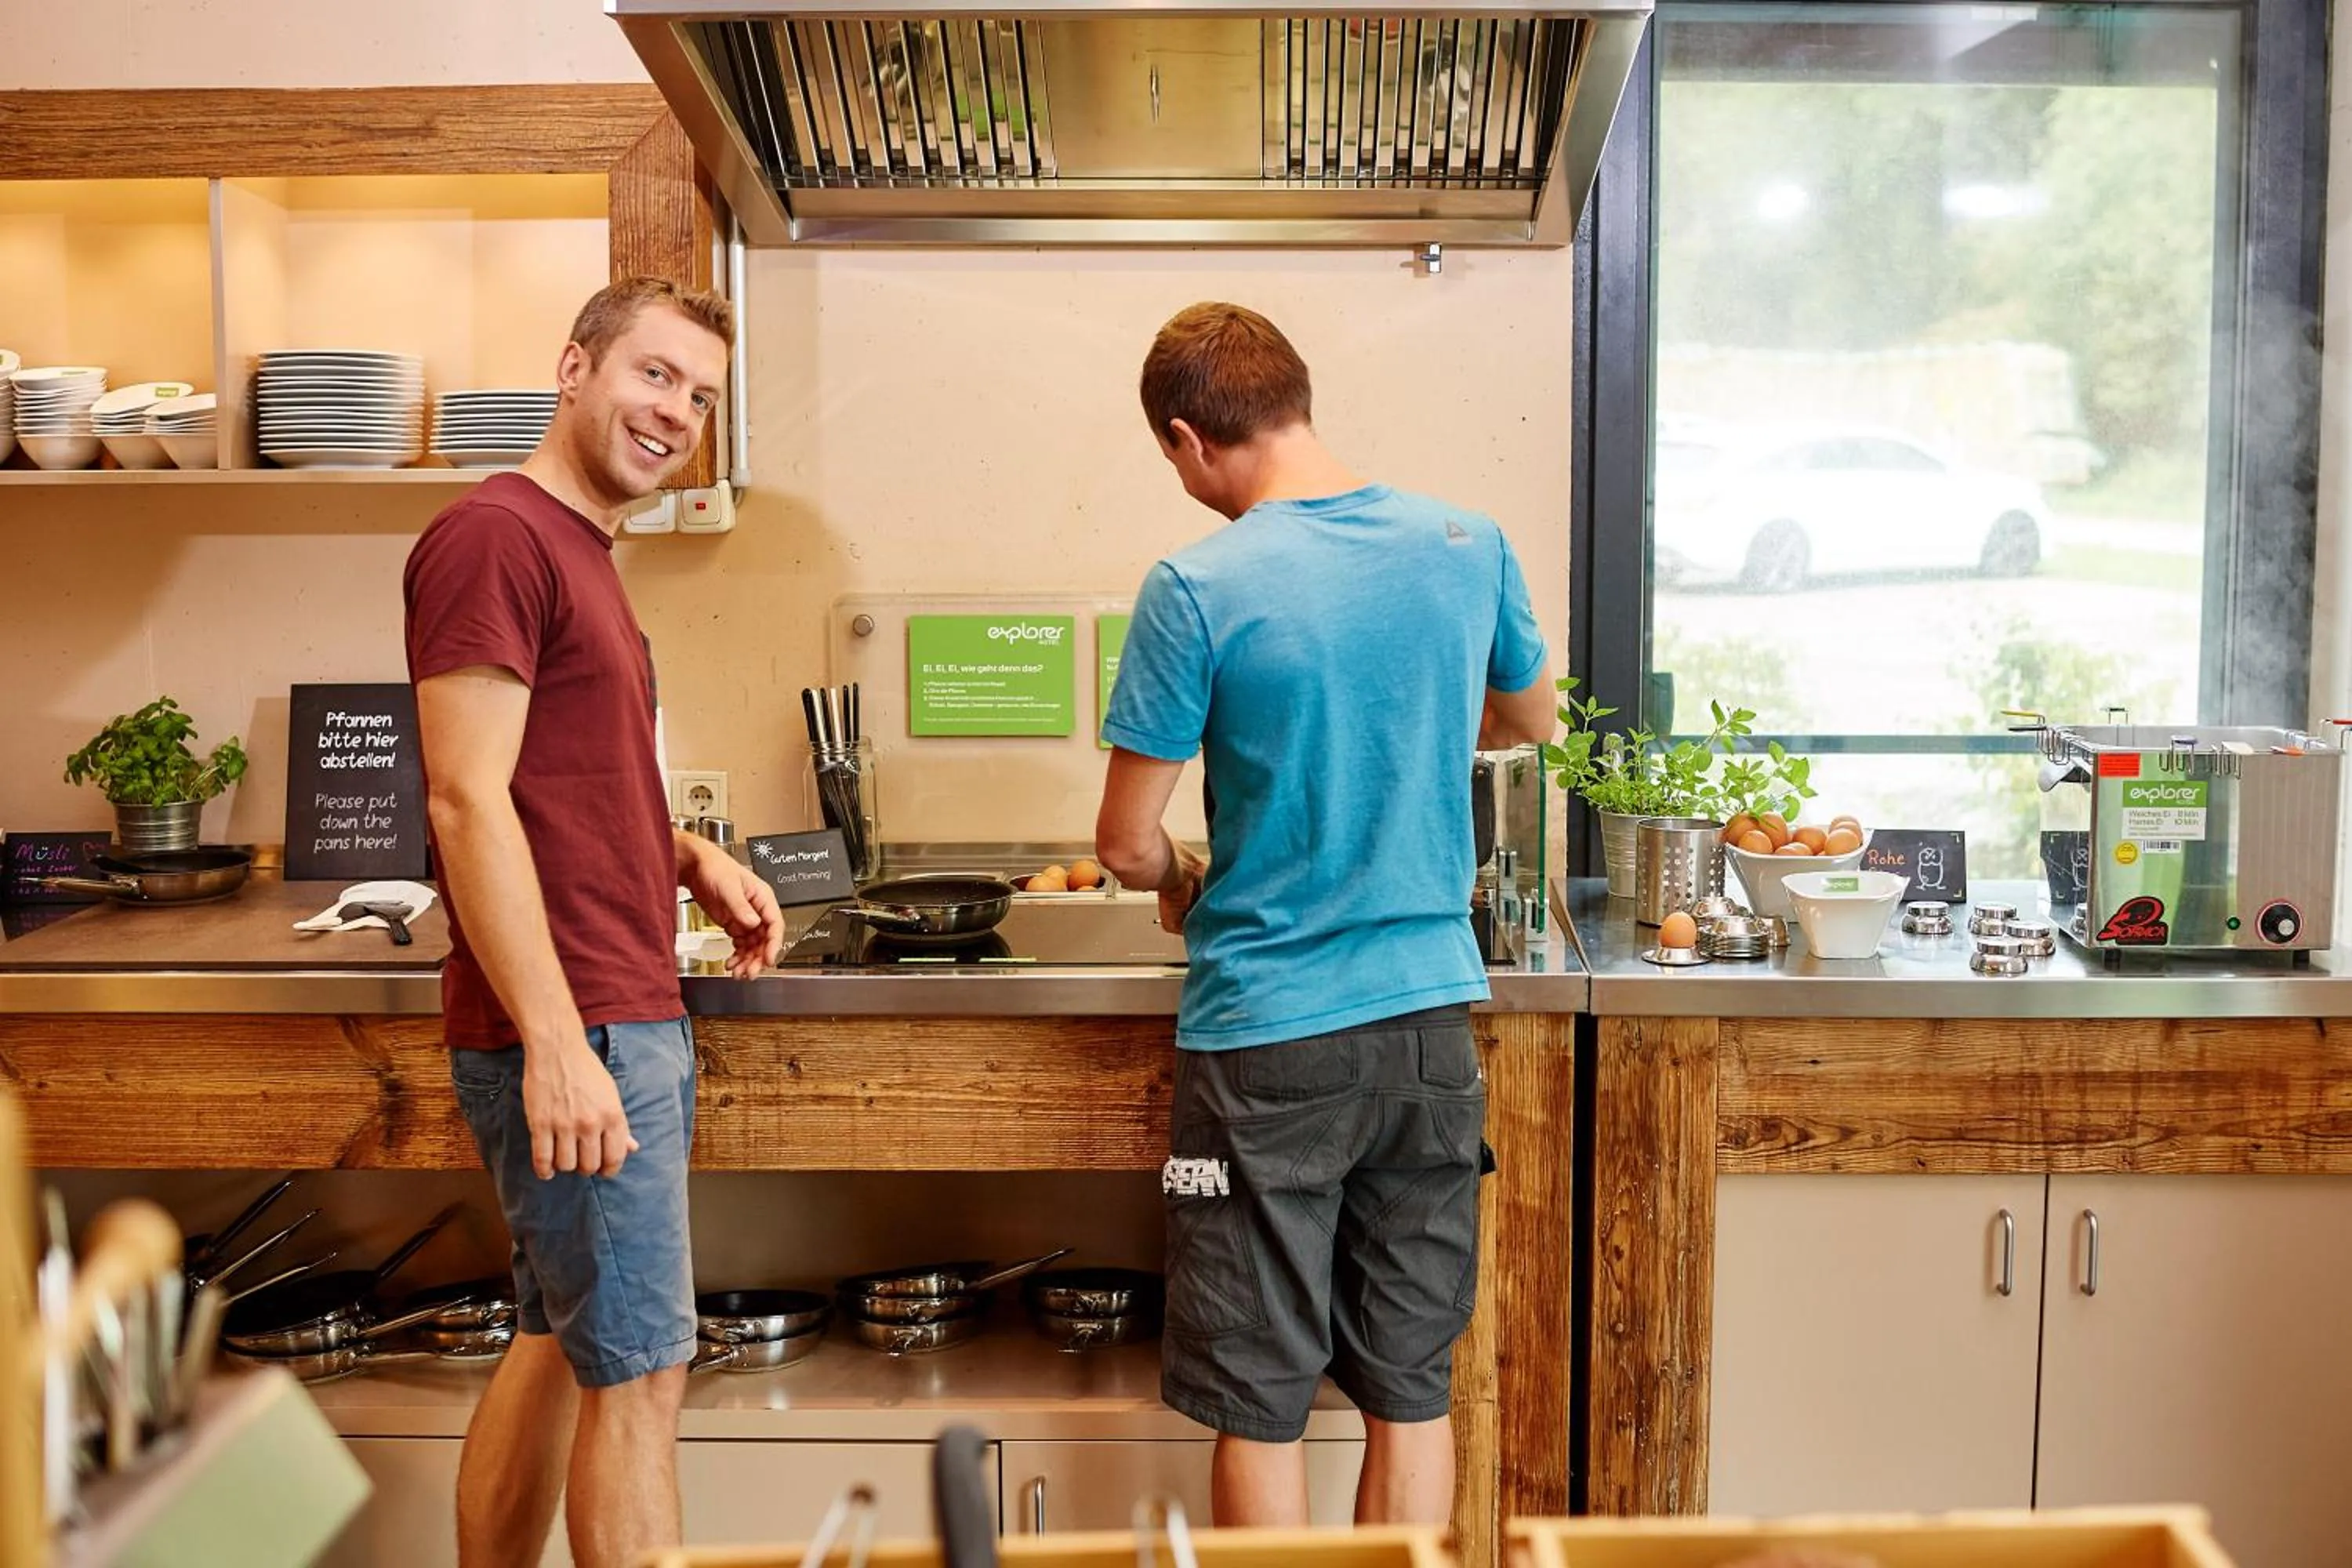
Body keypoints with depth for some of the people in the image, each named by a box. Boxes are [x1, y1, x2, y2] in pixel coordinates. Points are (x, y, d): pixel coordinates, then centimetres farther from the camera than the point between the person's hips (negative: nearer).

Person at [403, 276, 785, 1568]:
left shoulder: (579, 550, 17)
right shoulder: (496, 535, -13)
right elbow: (467, 802, -20)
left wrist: (690, 858, 7)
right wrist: (557, 1044, -24)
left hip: (630, 1018, 10)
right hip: (574, 1034, -10)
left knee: (559, 1347, 17)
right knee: (639, 1369, -2)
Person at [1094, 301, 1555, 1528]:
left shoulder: (1198, 592, -15)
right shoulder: (1468, 546, 0)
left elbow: (1126, 844, -9)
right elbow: (1528, 715, 19)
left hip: (1265, 1038, -4)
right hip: (1430, 1019, 5)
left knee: (1259, 1408, 10)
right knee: (1412, 1394, 15)